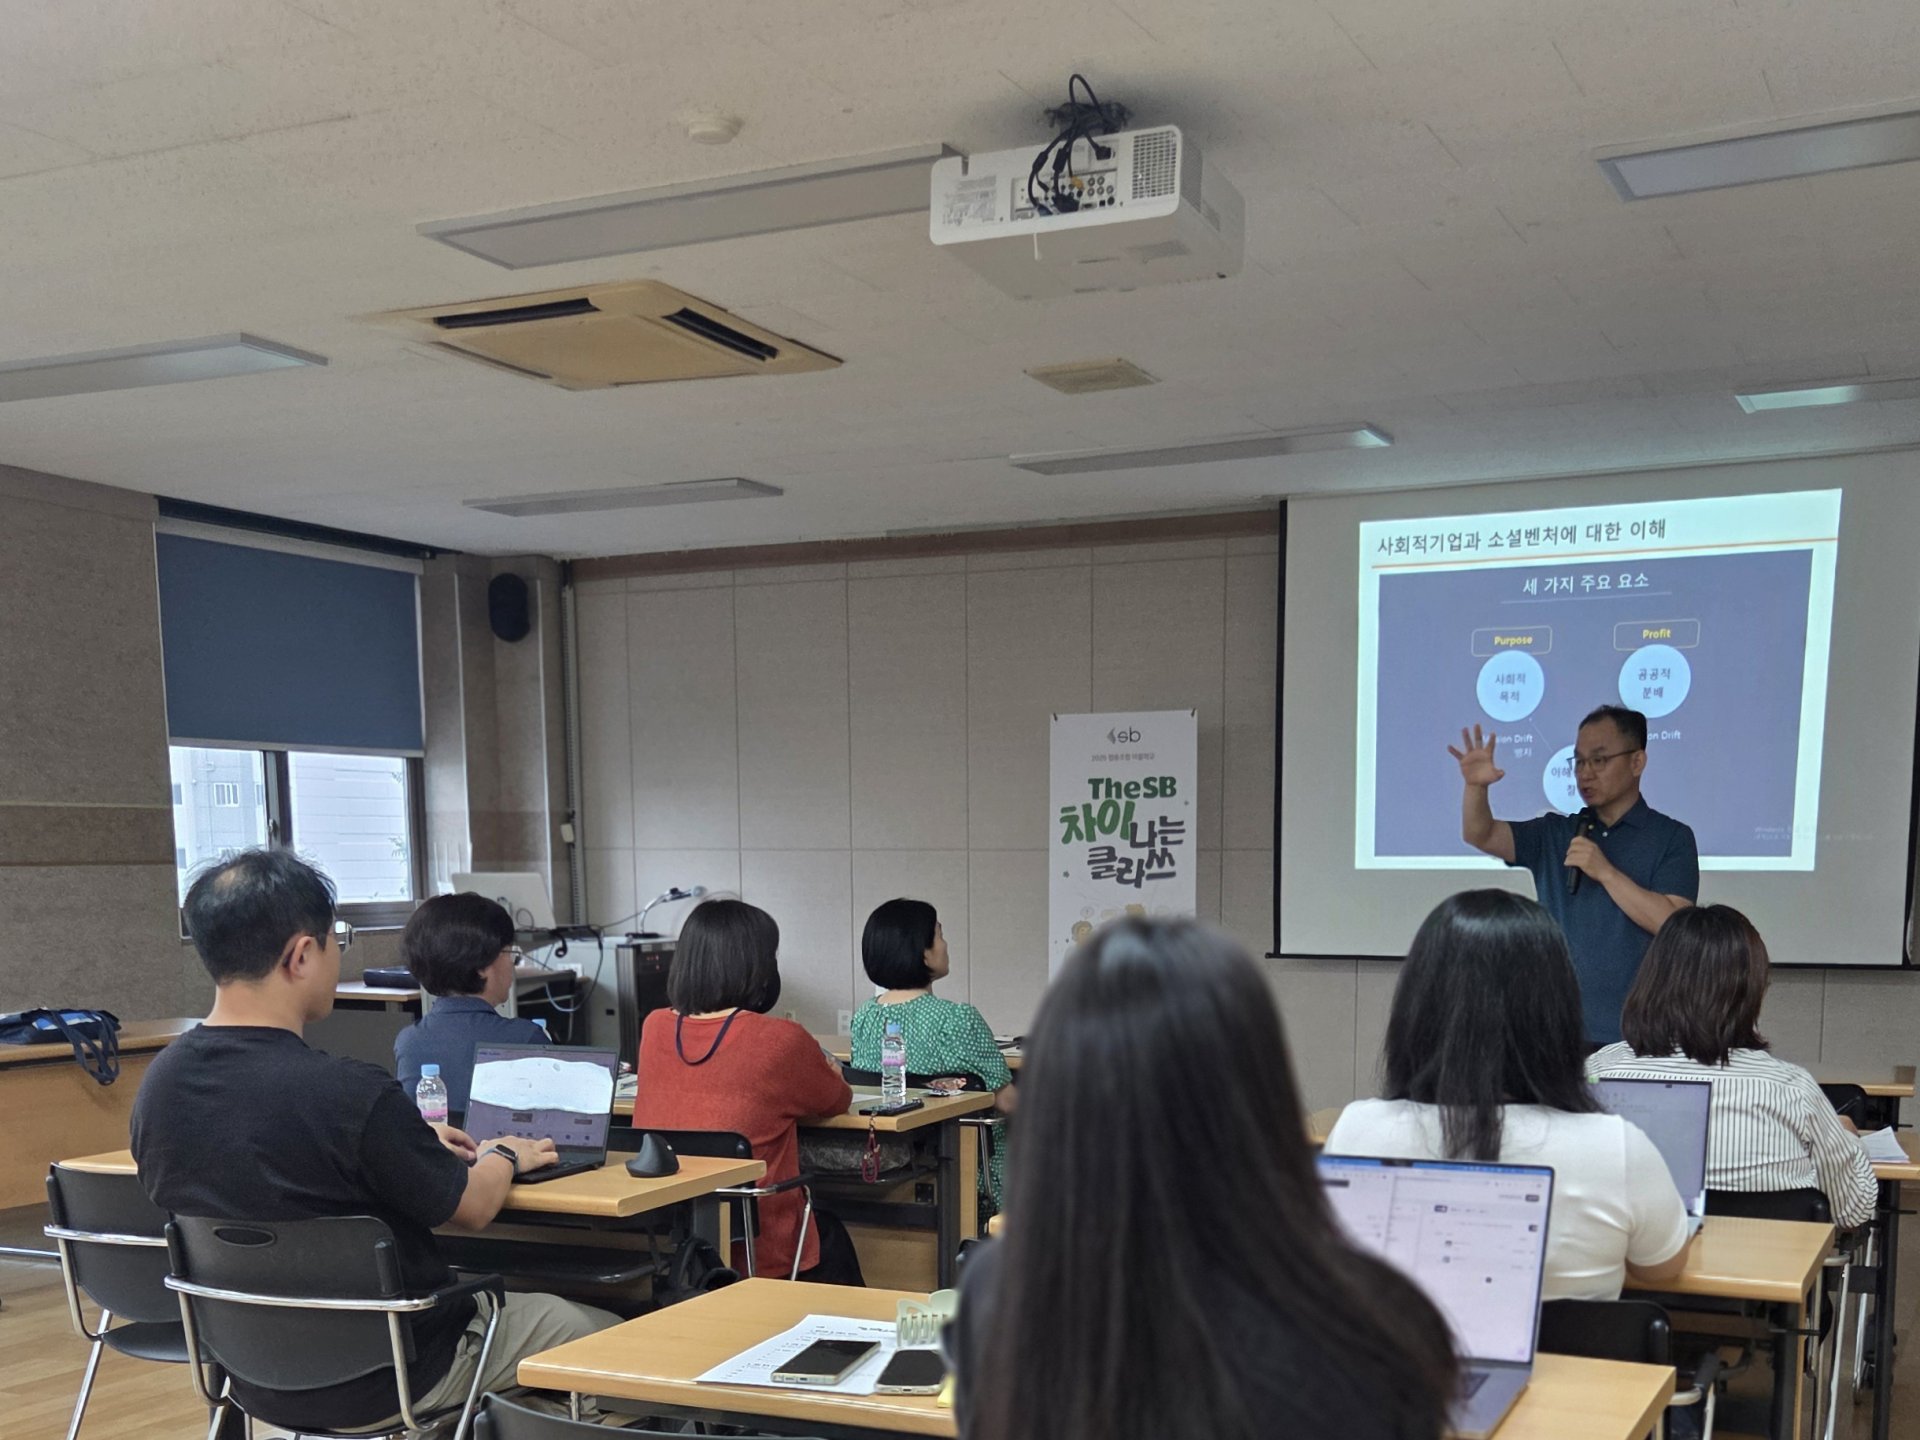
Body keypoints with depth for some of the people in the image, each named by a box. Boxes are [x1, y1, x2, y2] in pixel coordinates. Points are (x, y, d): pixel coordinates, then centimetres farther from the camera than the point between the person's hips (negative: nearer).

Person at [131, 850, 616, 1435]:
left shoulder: (158, 1082, -8)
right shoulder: (351, 1095, -30)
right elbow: (471, 1207, -13)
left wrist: (409, 1143, 14)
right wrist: (506, 1156, 9)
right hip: (378, 1385, -7)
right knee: (605, 1334, 14)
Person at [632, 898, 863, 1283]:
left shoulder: (654, 1028, -2)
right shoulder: (780, 1041, -15)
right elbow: (837, 1100, 5)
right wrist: (829, 1072, 29)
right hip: (751, 1252, -5)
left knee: (821, 1226, 32)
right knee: (829, 1234, 31)